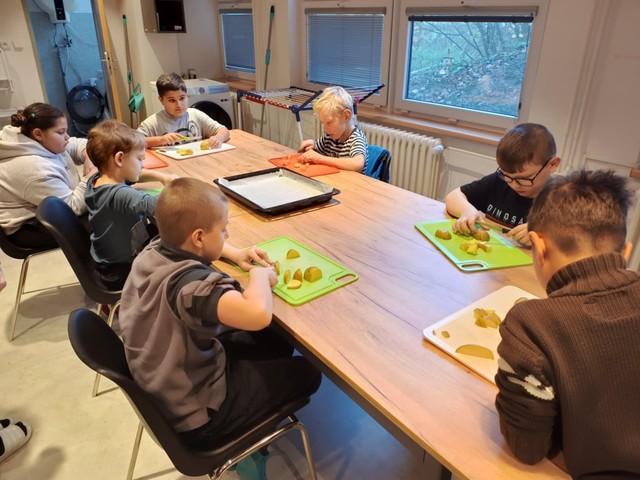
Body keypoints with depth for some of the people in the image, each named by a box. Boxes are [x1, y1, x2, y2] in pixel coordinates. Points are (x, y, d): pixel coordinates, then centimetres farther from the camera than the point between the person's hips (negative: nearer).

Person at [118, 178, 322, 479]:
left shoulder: (154, 250, -9)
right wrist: (259, 274, -32)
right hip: (194, 414, -8)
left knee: (277, 344, 17)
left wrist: (235, 254, -2)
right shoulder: (190, 283, -37)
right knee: (306, 373, 5)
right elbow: (258, 314, -54)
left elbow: (194, 242, 14)